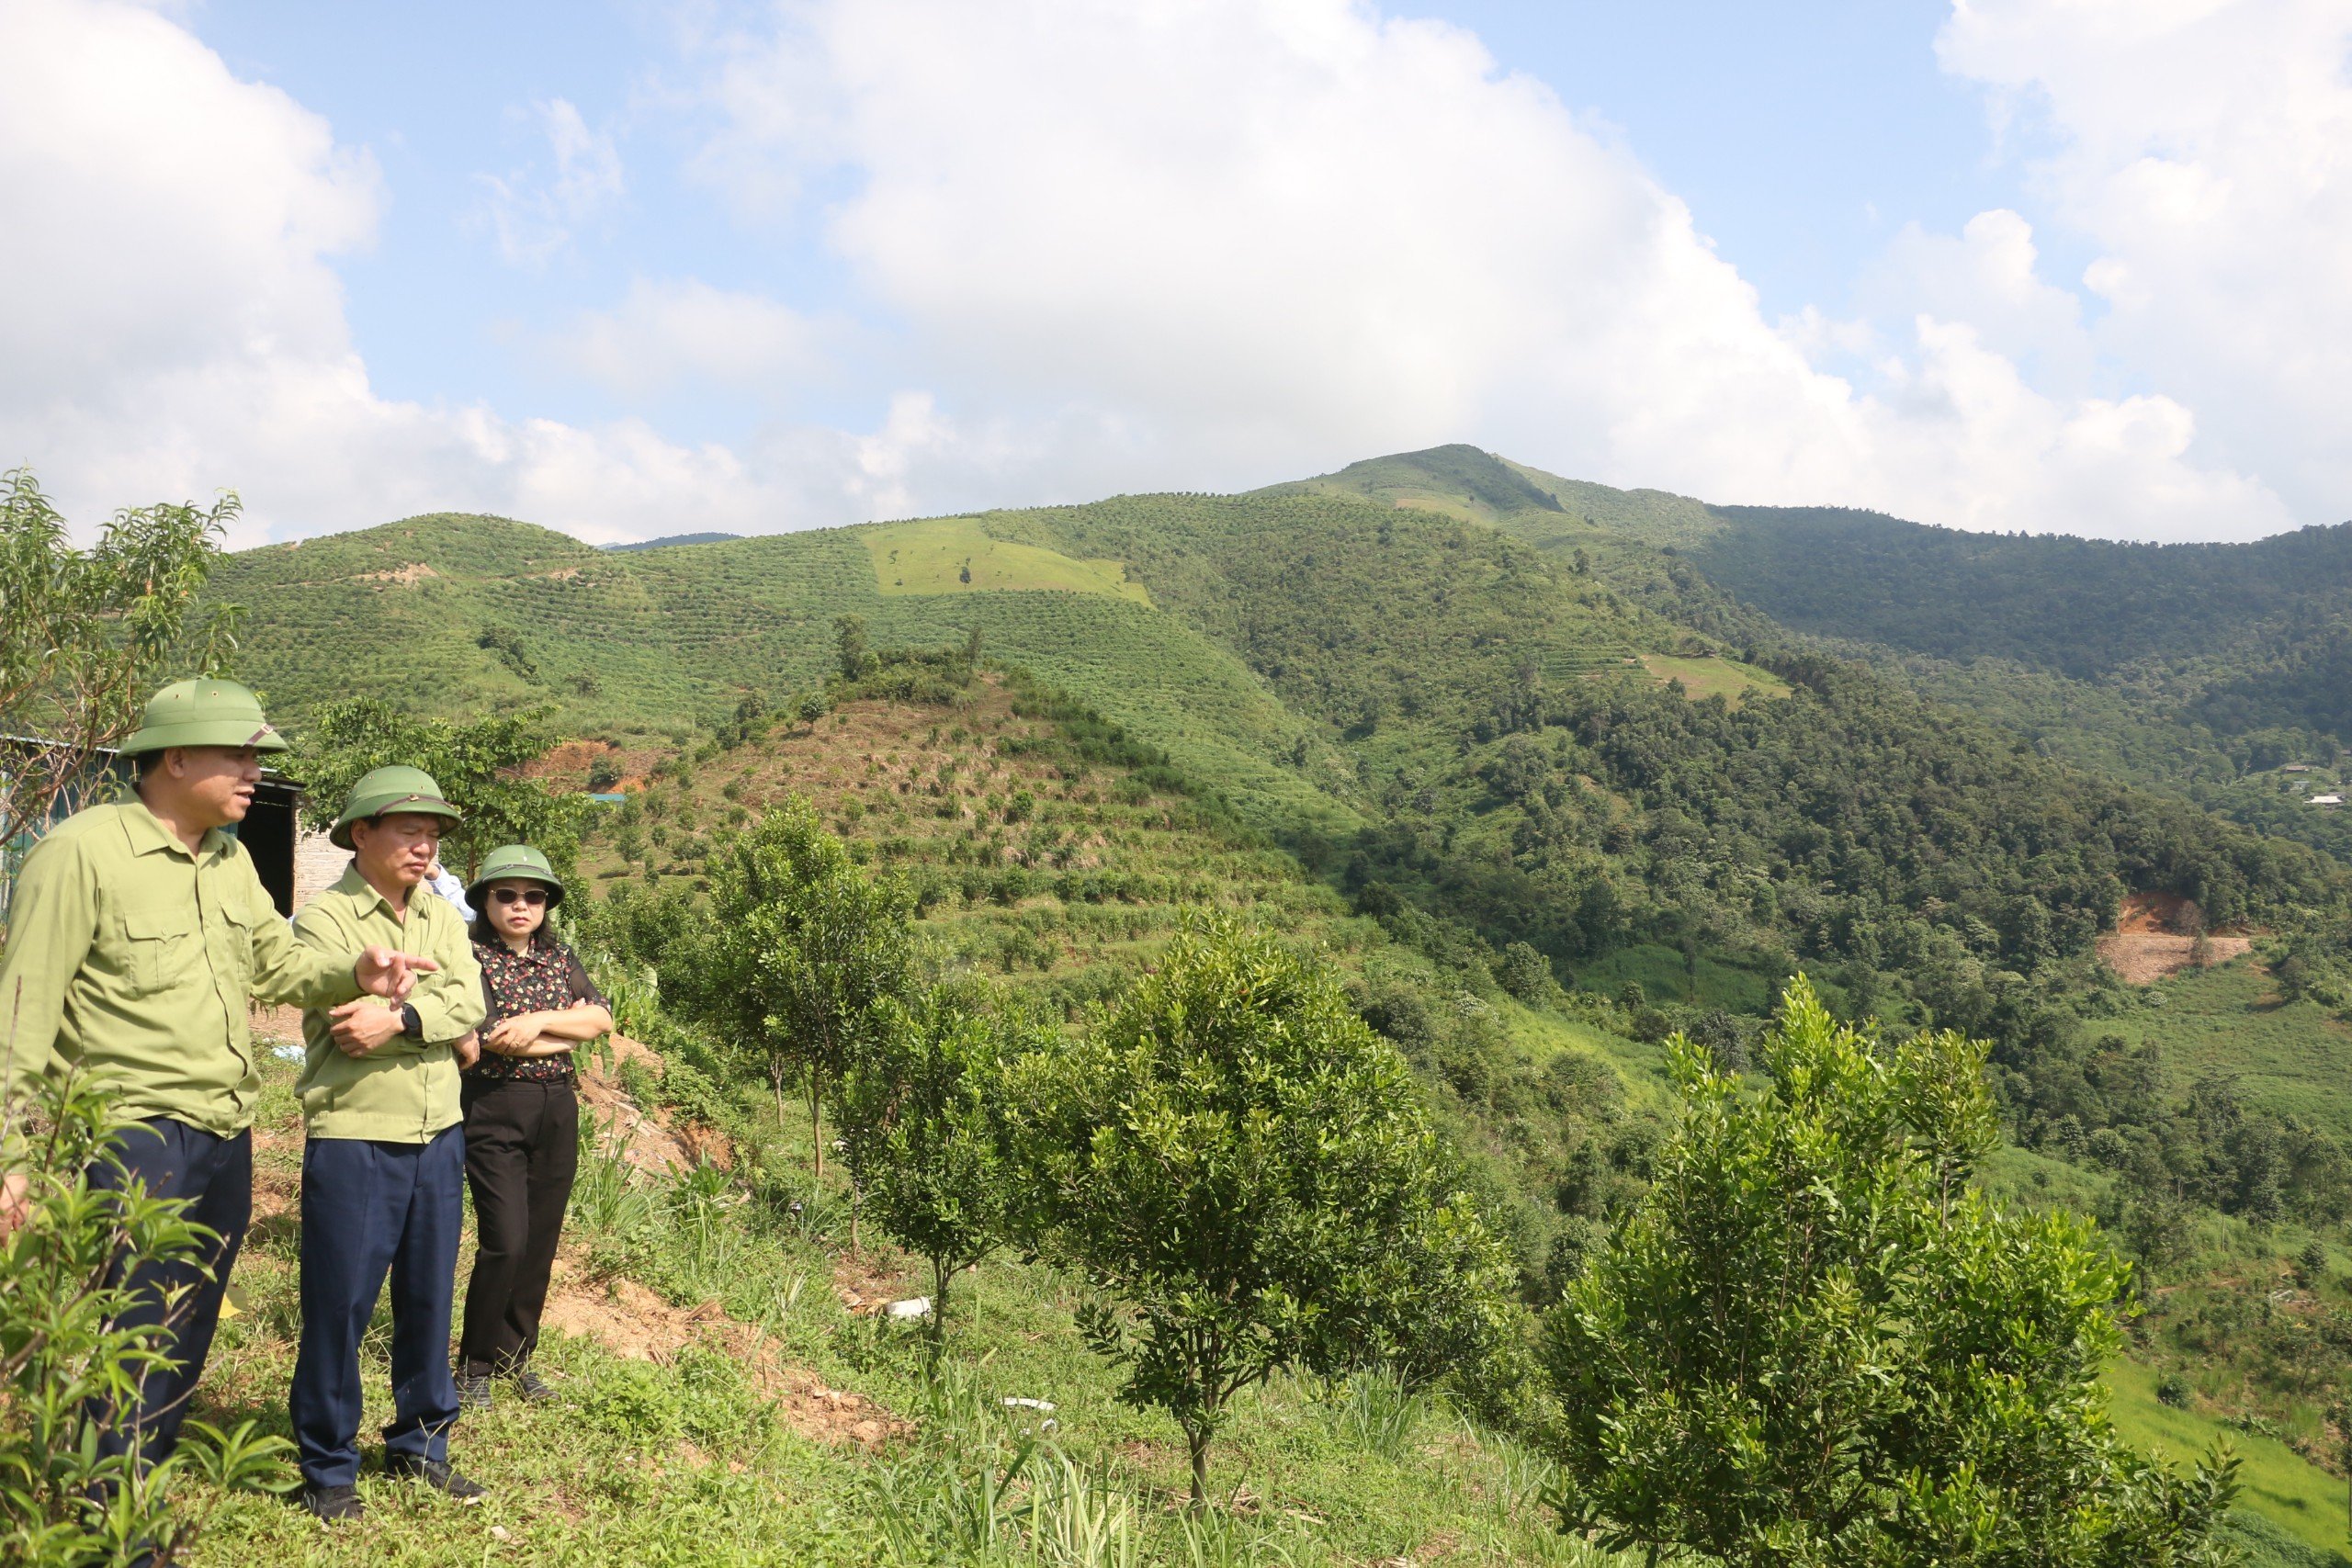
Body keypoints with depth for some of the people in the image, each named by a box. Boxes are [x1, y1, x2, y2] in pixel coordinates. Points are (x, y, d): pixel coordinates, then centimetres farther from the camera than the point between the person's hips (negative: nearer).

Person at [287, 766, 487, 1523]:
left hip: (438, 1137, 5)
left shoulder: (442, 920, 11)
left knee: (428, 1299, 14)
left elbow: (469, 1001, -6)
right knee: (339, 1305, 2)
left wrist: (400, 1019, -20)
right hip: (353, 1140, -5)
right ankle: (328, 1465, 17)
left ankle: (420, 1444, 29)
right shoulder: (325, 918, -6)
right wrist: (447, 1030, -9)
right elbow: (356, 1023, -18)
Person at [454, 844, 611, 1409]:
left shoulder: (561, 958, 12)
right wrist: (568, 1028, -4)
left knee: (541, 1242, 8)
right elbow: (493, 1038, -16)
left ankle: (516, 1357, 23)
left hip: (558, 1111, 5)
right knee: (506, 1241, -10)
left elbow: (602, 1017, -1)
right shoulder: (472, 957, -4)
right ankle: (475, 1367, 6)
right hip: (494, 1110, -5)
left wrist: (538, 1021, -15)